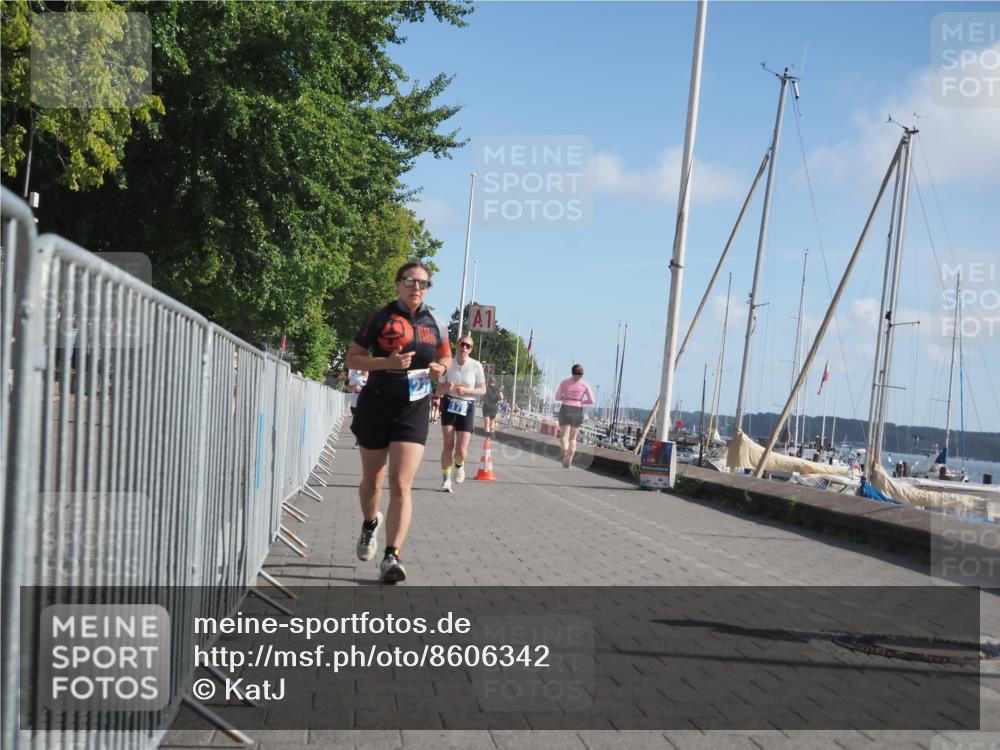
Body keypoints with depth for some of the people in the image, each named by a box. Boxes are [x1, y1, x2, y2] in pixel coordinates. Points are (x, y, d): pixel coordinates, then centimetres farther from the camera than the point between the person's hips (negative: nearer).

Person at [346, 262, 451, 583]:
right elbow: (352, 358, -3)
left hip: (414, 410, 1)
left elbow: (445, 356, 23)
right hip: (376, 406, -1)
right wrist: (387, 362, -19)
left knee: (401, 485, -12)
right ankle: (370, 524, 46)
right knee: (372, 480, 15)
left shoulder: (435, 325, 6)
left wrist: (440, 367, -1)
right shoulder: (381, 318, -4)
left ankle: (392, 557, -14)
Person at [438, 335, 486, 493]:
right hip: (449, 405, 0)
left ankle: (459, 465, 30)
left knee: (461, 450, -7)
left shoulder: (476, 366, -6)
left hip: (467, 407, 0)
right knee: (448, 445, -10)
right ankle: (446, 480, 6)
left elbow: (483, 390, -1)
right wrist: (447, 387, -21)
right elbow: (439, 390, 2)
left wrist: (466, 390, -17)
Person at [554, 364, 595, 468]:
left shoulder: (564, 382, 5)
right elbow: (591, 400, -5)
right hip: (578, 411, 1)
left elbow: (557, 397, 4)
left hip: (565, 410, -1)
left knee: (564, 436, -5)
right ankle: (569, 461, 11)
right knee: (573, 438, 15)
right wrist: (581, 401, 13)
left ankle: (565, 450, -38)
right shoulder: (584, 385, 3)